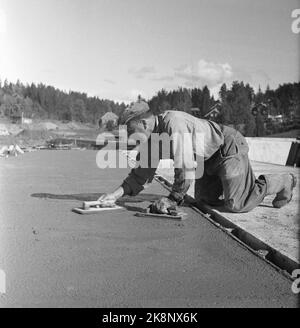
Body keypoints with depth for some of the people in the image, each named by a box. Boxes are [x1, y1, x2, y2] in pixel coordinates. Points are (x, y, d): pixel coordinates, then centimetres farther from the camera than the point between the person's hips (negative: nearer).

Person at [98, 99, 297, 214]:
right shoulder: (154, 137, -2)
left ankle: (284, 182, 10)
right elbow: (143, 172, 3)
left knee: (235, 205, -11)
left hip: (229, 148, -9)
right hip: (209, 159, 9)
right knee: (205, 199, 11)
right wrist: (117, 194, -6)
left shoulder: (174, 123, -32)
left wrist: (173, 199, -24)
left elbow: (185, 167, -34)